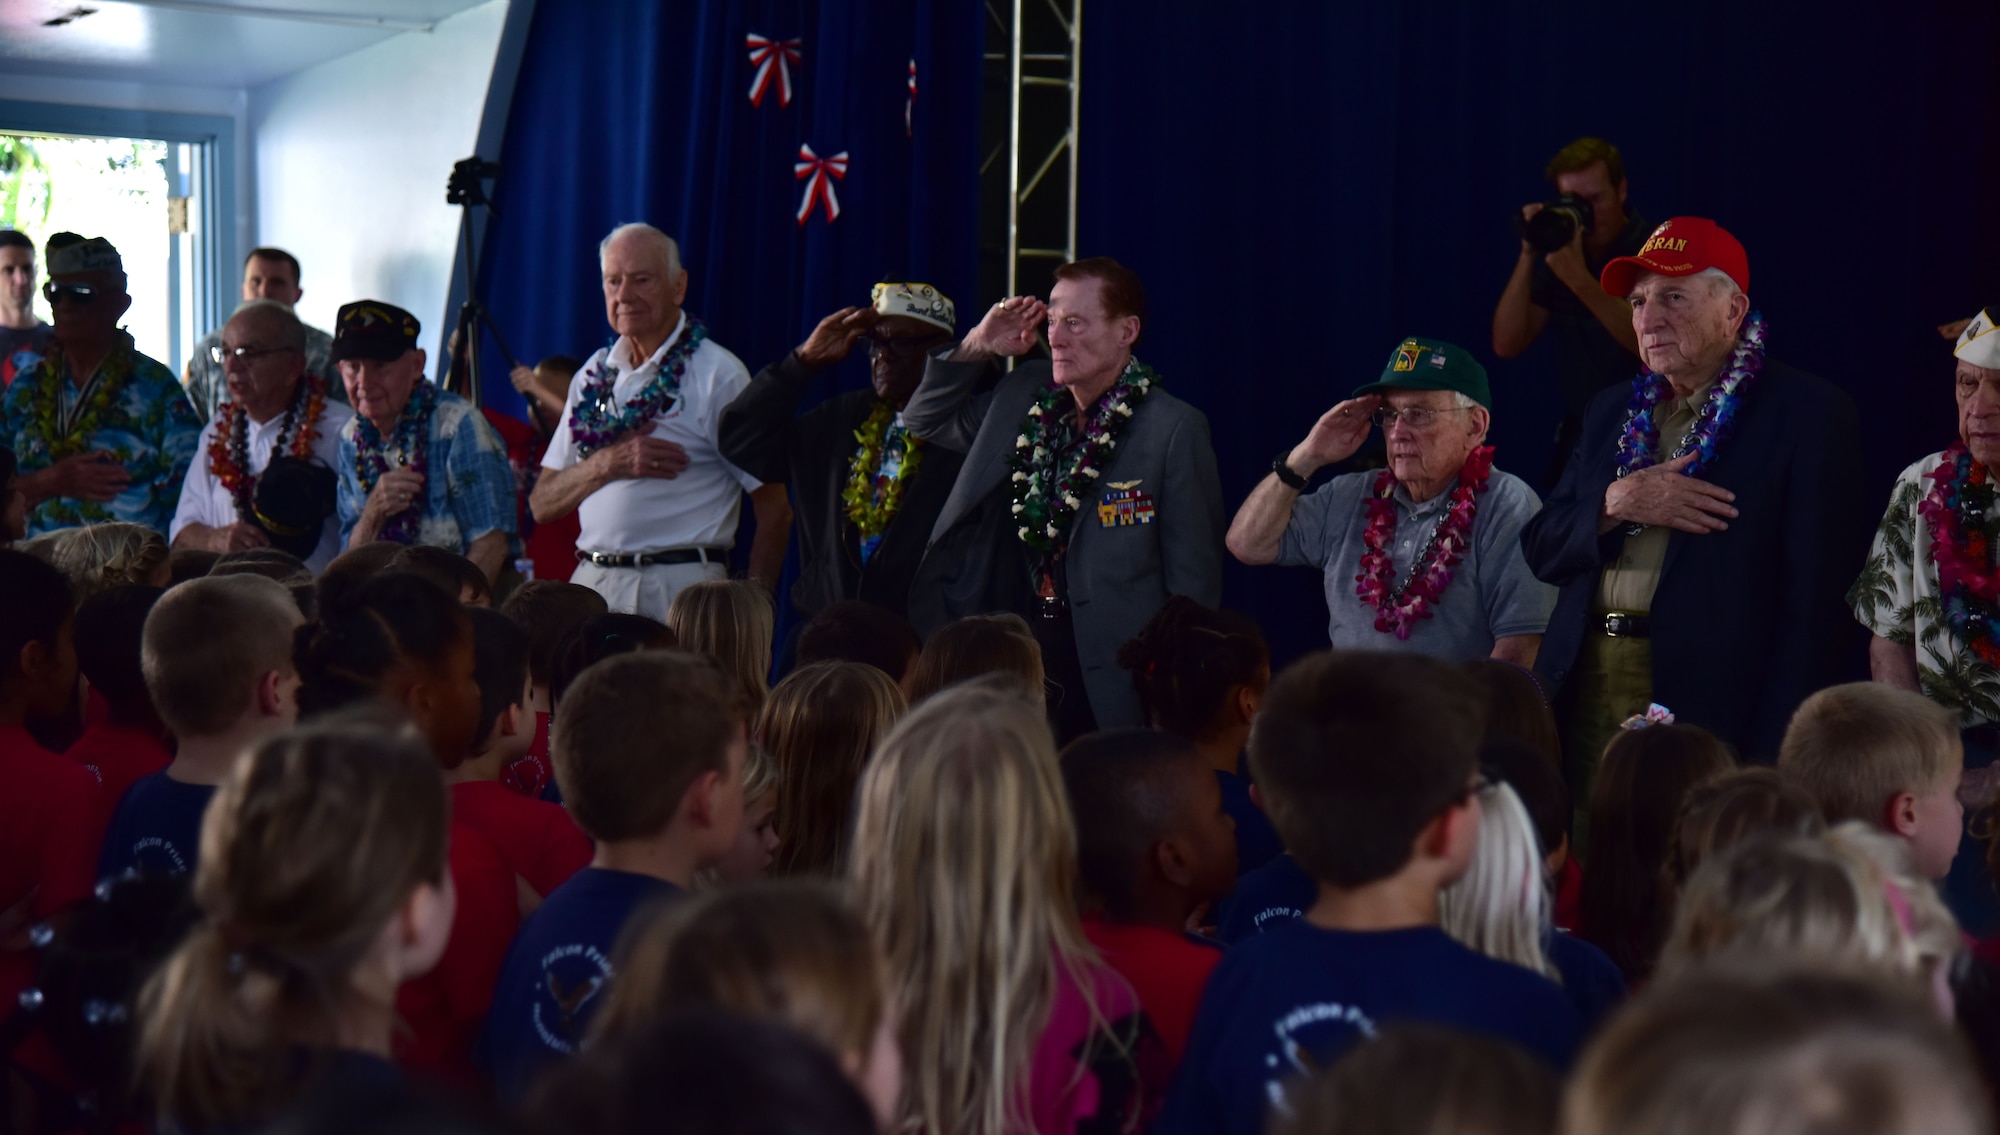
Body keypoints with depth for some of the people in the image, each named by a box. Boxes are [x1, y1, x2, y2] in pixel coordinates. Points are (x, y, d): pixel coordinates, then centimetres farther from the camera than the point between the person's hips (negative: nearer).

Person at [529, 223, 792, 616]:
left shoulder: (718, 374, -2)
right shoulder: (594, 376, 15)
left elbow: (775, 508, -3)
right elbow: (542, 505, 12)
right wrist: (608, 462, -5)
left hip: (679, 585, -4)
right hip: (591, 583, 4)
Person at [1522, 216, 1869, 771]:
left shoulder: (1807, 413, -2)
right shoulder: (1612, 412, 18)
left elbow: (1815, 600, -9)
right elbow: (1541, 548, 14)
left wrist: (1771, 759, -16)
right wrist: (1615, 503, -7)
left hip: (1706, 702, -5)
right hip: (1588, 692, 5)